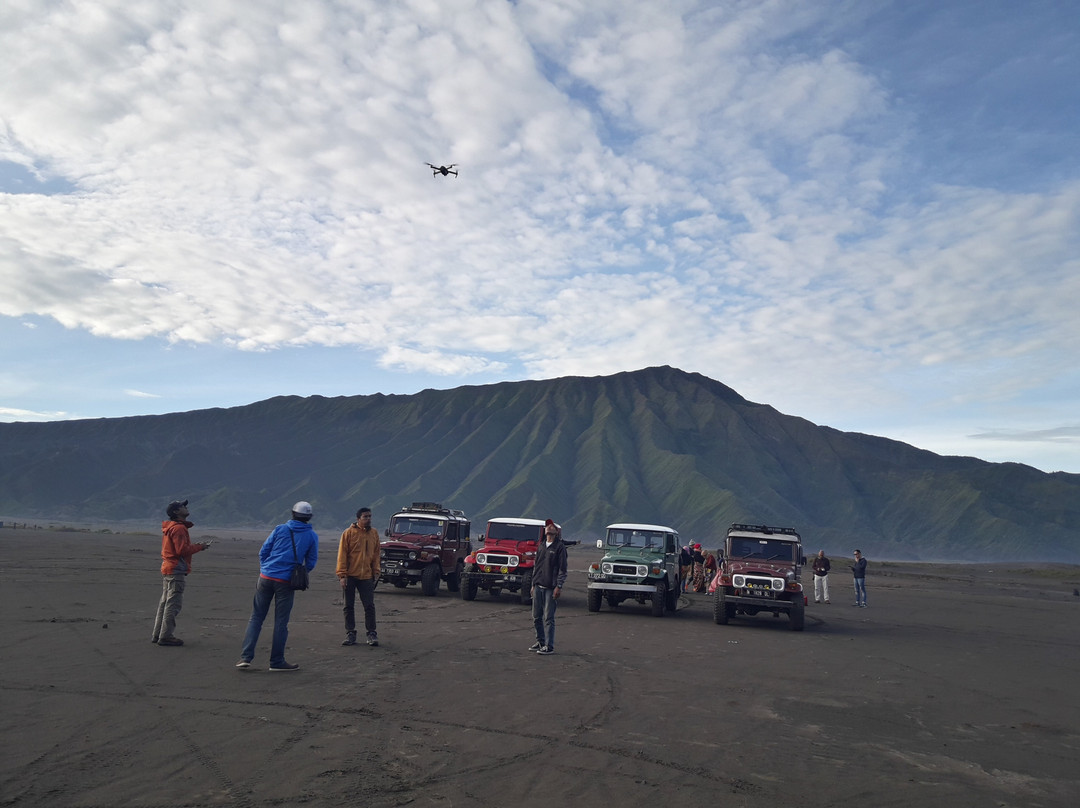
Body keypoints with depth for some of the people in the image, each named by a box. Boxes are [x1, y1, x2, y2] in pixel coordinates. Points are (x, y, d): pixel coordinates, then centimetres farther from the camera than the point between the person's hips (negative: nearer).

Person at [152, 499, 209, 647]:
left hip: (167, 569, 11)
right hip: (176, 570, -11)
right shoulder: (179, 528, -15)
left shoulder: (170, 527, 17)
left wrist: (195, 546, 11)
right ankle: (166, 636, -4)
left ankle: (157, 634, 22)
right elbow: (182, 550, -21)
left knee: (165, 602, 16)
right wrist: (199, 547, -9)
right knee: (173, 604, -6)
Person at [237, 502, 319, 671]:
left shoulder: (280, 529, 5)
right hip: (286, 582, -2)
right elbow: (311, 563, 5)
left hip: (266, 578, 2)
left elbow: (263, 552, 6)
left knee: (256, 617, 9)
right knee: (281, 622, 5)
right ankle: (277, 661, 10)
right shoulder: (312, 536, 2)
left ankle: (246, 657, 5)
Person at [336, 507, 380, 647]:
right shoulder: (349, 533, -5)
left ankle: (372, 634, 8)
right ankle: (350, 634, 17)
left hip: (366, 576, 2)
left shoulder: (374, 533, 6)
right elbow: (342, 554, -6)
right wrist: (342, 575, -10)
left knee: (369, 606, 0)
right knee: (349, 606, 7)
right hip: (350, 576, -2)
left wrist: (376, 572, 7)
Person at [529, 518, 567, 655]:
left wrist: (559, 586, -13)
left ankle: (549, 646, 0)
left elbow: (562, 568, -7)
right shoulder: (541, 546, 15)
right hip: (538, 586, 6)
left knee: (548, 618, -5)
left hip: (551, 588, -6)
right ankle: (540, 641, 22)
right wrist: (533, 584, 16)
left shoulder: (560, 547, -4)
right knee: (536, 617, 9)